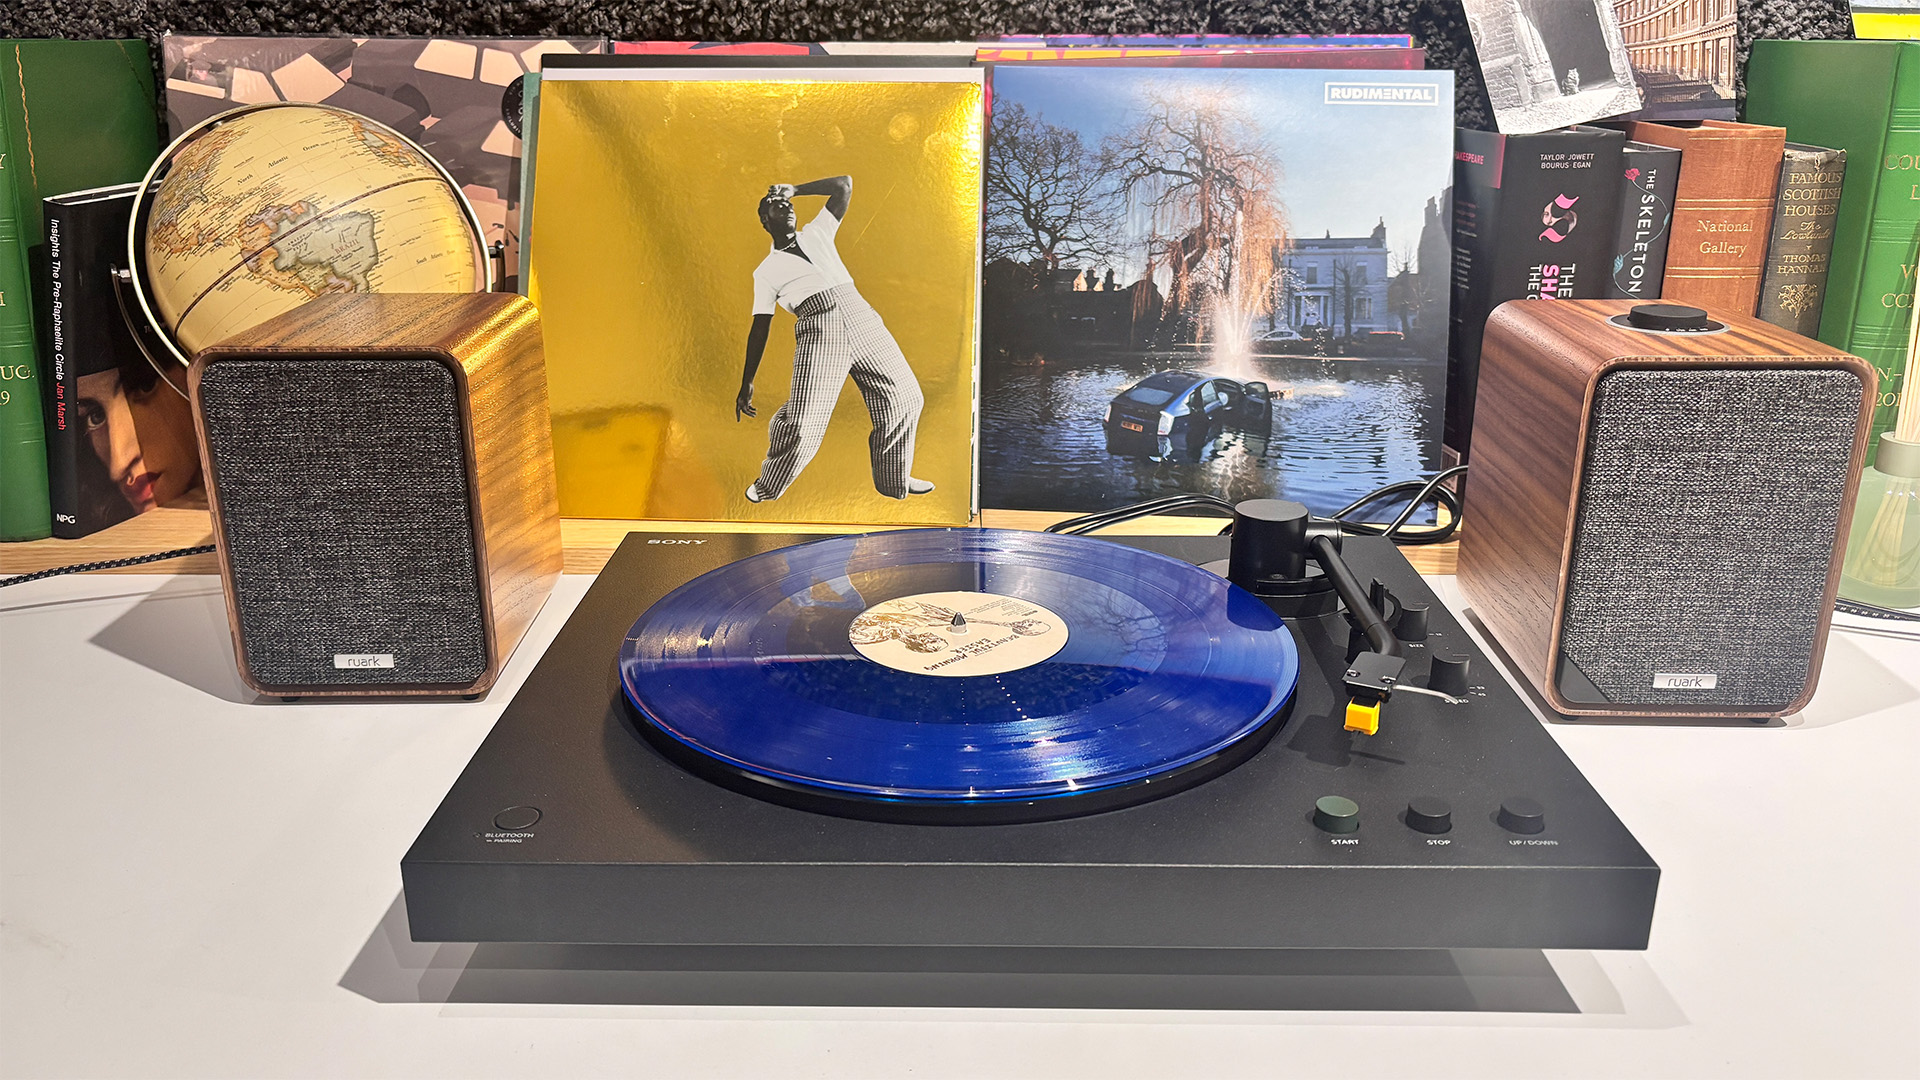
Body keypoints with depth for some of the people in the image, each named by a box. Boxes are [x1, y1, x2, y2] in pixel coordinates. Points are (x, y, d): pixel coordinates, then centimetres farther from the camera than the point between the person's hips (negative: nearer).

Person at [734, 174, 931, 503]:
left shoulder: (817, 232, 24)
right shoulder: (765, 271, 14)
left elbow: (844, 185, 21)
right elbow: (760, 328, 12)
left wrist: (795, 190, 20)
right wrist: (747, 384, 8)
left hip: (861, 317, 4)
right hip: (819, 331, -4)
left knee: (905, 397, 2)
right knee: (802, 423, -16)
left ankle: (894, 480, 20)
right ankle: (766, 487, 10)